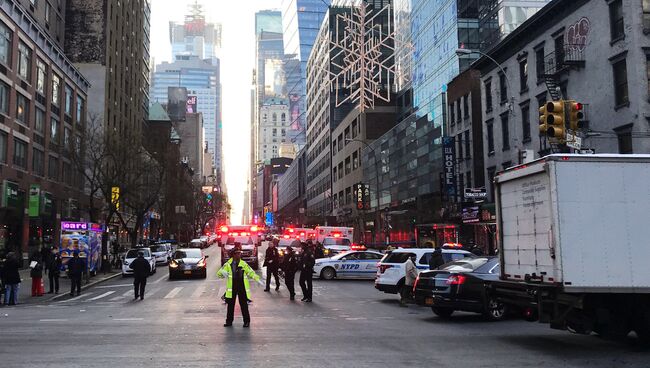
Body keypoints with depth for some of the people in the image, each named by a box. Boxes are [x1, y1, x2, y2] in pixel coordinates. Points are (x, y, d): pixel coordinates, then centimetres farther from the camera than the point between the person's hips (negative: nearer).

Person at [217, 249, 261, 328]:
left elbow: (250, 272, 9)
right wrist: (222, 272, -23)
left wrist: (257, 279, -3)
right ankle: (229, 321, 18)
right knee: (230, 305, 7)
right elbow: (219, 273, 1)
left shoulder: (244, 264, 4)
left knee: (244, 304, 2)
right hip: (232, 288, 0)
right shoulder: (228, 264, 1)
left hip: (242, 287, 0)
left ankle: (246, 321, 10)